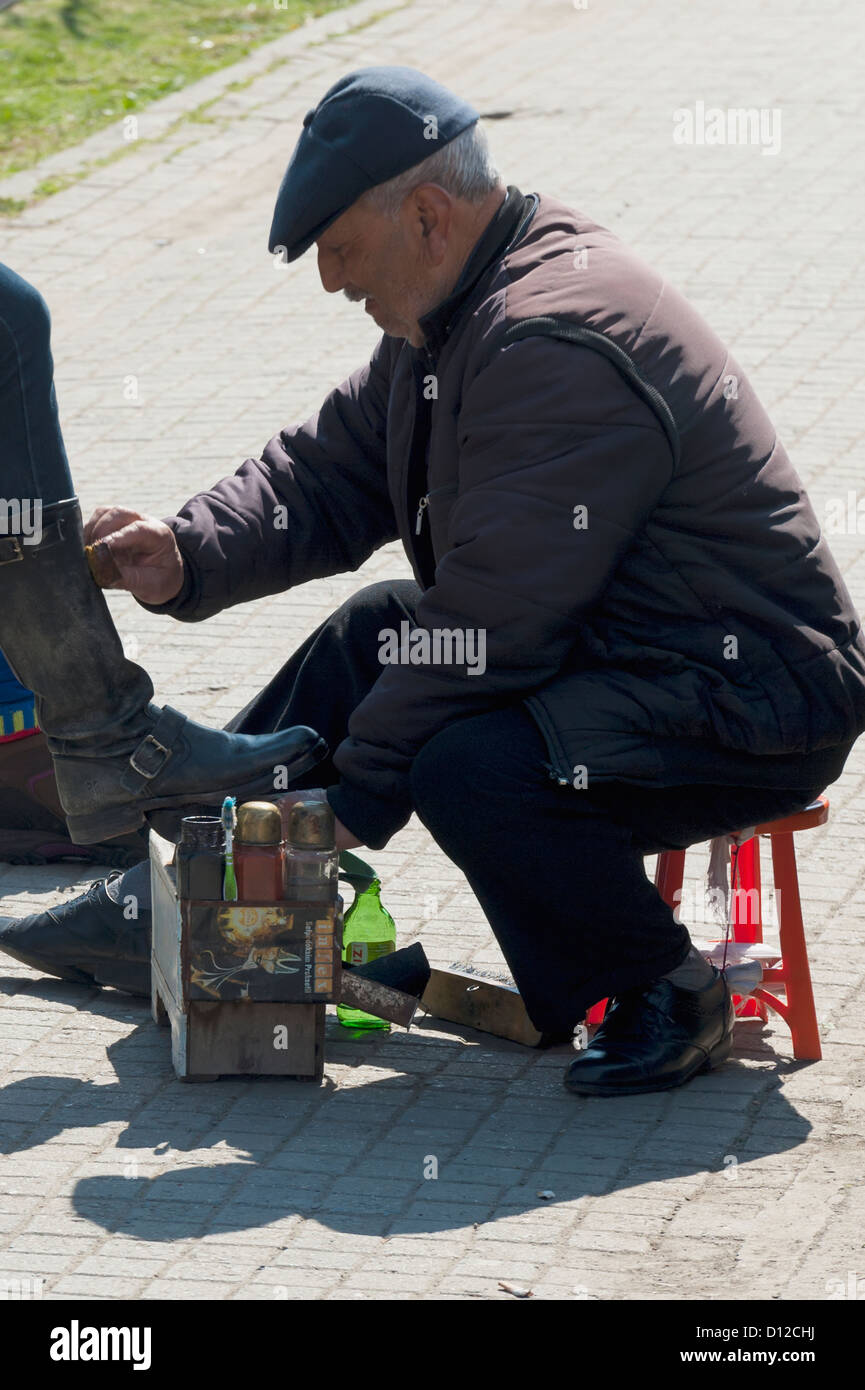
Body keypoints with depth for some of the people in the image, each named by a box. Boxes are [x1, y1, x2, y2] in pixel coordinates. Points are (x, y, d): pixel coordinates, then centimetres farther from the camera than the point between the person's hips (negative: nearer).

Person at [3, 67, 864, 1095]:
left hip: (753, 699, -11)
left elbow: (489, 623, -25)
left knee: (470, 769, -31)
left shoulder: (557, 345, -25)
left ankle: (664, 995, -9)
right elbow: (324, 475, 14)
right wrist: (183, 558, -4)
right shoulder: (456, 314, 8)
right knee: (374, 640, 16)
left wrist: (359, 788, -17)